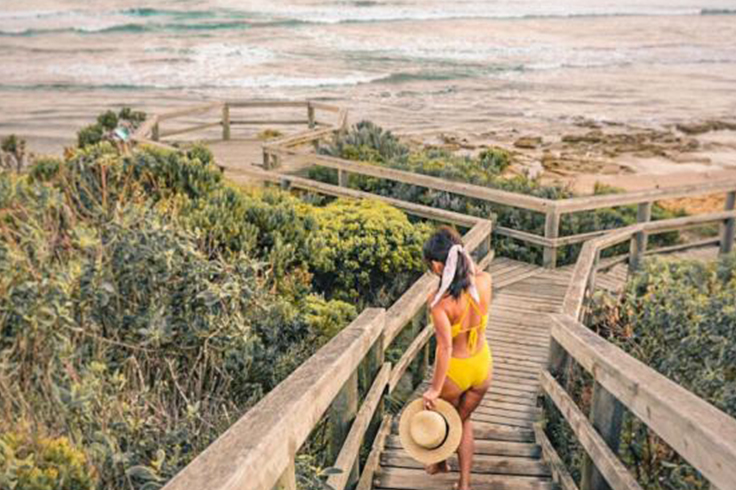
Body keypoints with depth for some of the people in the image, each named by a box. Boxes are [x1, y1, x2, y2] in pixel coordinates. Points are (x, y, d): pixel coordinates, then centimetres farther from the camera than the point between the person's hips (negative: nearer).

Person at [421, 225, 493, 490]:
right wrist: (459, 248, -1)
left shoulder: (438, 300, -30)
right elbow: (476, 269, 10)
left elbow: (445, 346, -32)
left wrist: (434, 389, -25)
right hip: (483, 366, 5)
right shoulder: (484, 282, -16)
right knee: (463, 419, 29)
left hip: (455, 370, -4)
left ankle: (440, 462, 55)